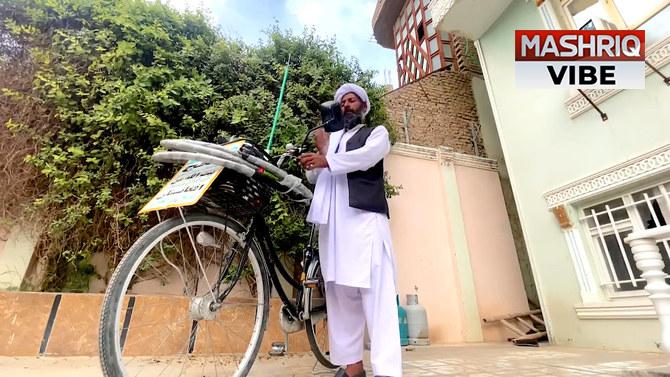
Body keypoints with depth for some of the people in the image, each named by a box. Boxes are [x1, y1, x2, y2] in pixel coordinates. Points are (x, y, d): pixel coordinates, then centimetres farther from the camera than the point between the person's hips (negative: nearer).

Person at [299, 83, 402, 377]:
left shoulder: (377, 133, 17)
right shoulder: (332, 138, 29)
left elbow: (365, 156, -6)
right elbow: (313, 177, 19)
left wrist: (327, 160, -17)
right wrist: (321, 151, 2)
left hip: (364, 216, -4)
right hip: (332, 221, 5)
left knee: (374, 291, -11)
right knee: (339, 292, 3)